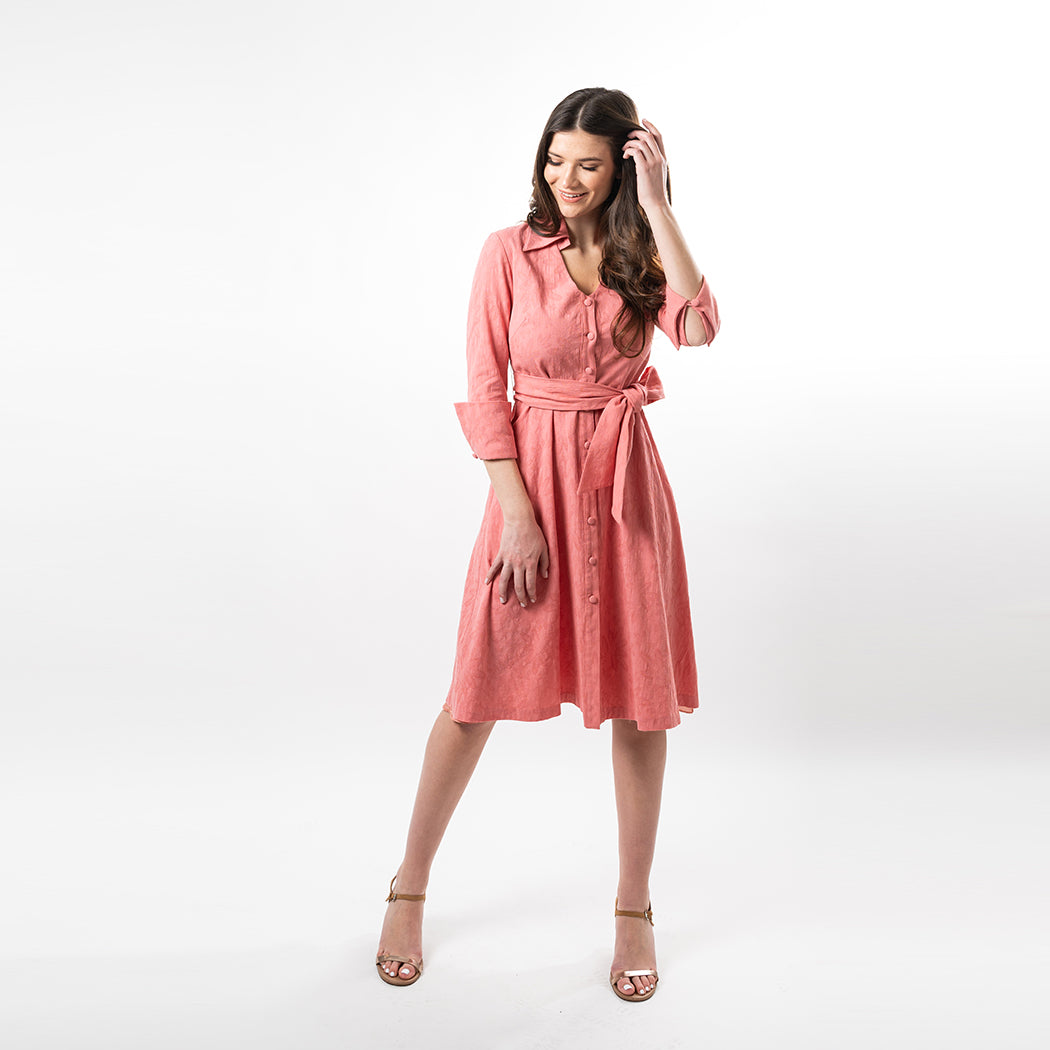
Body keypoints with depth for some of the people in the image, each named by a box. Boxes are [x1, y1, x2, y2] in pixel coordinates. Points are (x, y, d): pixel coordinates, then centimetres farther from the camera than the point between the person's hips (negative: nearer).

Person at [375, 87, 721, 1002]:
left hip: (625, 483, 2)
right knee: (480, 692, 3)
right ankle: (409, 891, 24)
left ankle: (635, 910, 23)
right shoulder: (510, 252, 0)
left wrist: (656, 205, -11)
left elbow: (698, 327, -14)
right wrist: (518, 514, -12)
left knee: (641, 694, 5)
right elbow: (484, 393, -4)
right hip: (532, 477, -2)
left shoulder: (644, 253, 7)